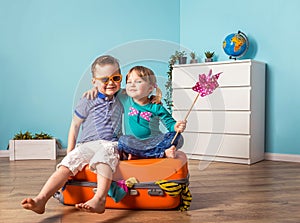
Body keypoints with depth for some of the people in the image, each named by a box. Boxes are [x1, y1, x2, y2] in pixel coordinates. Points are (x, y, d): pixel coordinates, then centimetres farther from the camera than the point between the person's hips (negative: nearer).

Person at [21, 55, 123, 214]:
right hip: (86, 144, 1)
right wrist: (70, 151, 8)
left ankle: (99, 199, -56)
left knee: (104, 154, -37)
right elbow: (75, 126, 10)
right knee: (68, 163, -24)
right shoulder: (87, 102, 5)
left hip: (110, 145, -1)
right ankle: (41, 199, -30)